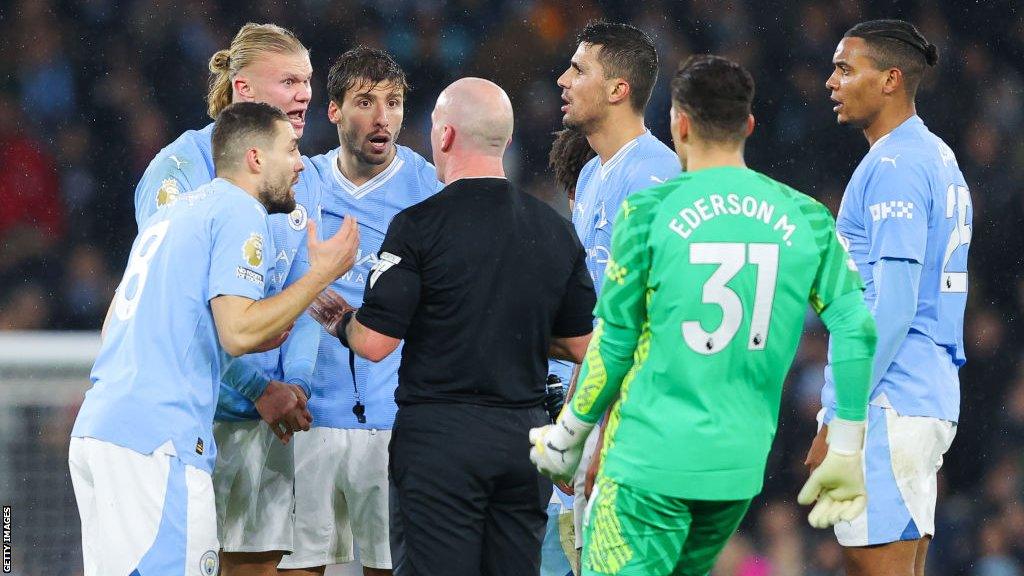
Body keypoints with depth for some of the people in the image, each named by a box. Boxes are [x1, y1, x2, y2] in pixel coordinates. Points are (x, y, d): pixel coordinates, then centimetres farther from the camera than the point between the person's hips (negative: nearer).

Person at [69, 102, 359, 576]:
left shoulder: (171, 213, 23)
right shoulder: (240, 212, -5)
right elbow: (238, 332, -16)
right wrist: (322, 274, -5)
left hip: (93, 430, 9)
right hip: (154, 444, -9)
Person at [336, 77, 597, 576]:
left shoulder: (419, 226, -10)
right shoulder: (555, 230, 7)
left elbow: (375, 343, -11)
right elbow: (581, 345, 13)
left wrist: (335, 317, 10)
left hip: (440, 436, -5)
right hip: (525, 432, 5)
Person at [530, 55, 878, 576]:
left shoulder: (650, 211, -6)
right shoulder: (803, 218, 4)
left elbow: (614, 341, -2)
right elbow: (856, 329, 1)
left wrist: (566, 436, 12)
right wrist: (845, 453, 9)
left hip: (652, 460, -5)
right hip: (742, 465, 5)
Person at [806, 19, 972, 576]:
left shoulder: (893, 166, -13)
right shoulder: (937, 158, 18)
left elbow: (892, 306, -20)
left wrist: (839, 420, -19)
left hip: (889, 407, -10)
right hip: (932, 399, 10)